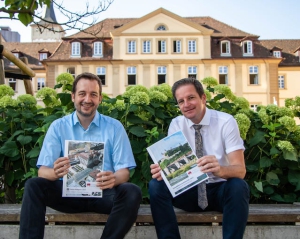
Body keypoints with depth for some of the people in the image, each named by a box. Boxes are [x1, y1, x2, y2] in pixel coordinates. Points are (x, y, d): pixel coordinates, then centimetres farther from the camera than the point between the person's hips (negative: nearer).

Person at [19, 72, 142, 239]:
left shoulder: (114, 127, 1)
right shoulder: (58, 126, 3)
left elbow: (124, 171, -4)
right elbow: (43, 170, -3)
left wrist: (114, 179, -30)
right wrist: (55, 172, -29)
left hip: (103, 193, 0)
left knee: (132, 192, -29)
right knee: (33, 186, -25)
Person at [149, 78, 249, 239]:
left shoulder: (226, 122, -12)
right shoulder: (176, 125, -2)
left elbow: (240, 170, -19)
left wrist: (219, 170, -43)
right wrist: (162, 170, -33)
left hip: (220, 189, -2)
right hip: (190, 189, 2)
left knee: (238, 186, -35)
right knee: (156, 185, -23)